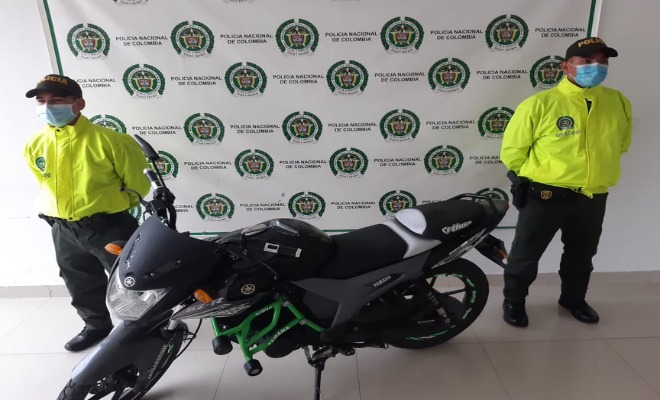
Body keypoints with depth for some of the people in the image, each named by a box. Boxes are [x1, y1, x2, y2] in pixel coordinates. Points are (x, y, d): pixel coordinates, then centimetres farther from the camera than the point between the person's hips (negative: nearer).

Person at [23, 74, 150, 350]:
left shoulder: (107, 140, -19)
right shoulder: (34, 145, -1)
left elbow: (135, 180, -7)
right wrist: (53, 210, 20)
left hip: (109, 227, -6)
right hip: (64, 230, 6)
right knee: (82, 287, 23)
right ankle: (98, 325, 46)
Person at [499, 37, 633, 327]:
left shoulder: (619, 102, 1)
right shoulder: (540, 104, -14)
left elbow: (621, 143, 19)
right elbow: (512, 150, -8)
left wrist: (598, 172, 13)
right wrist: (540, 176, -2)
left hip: (594, 198, 5)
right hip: (545, 195, -5)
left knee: (581, 255, 23)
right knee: (526, 254, 9)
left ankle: (573, 299, 46)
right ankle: (514, 301, 30)